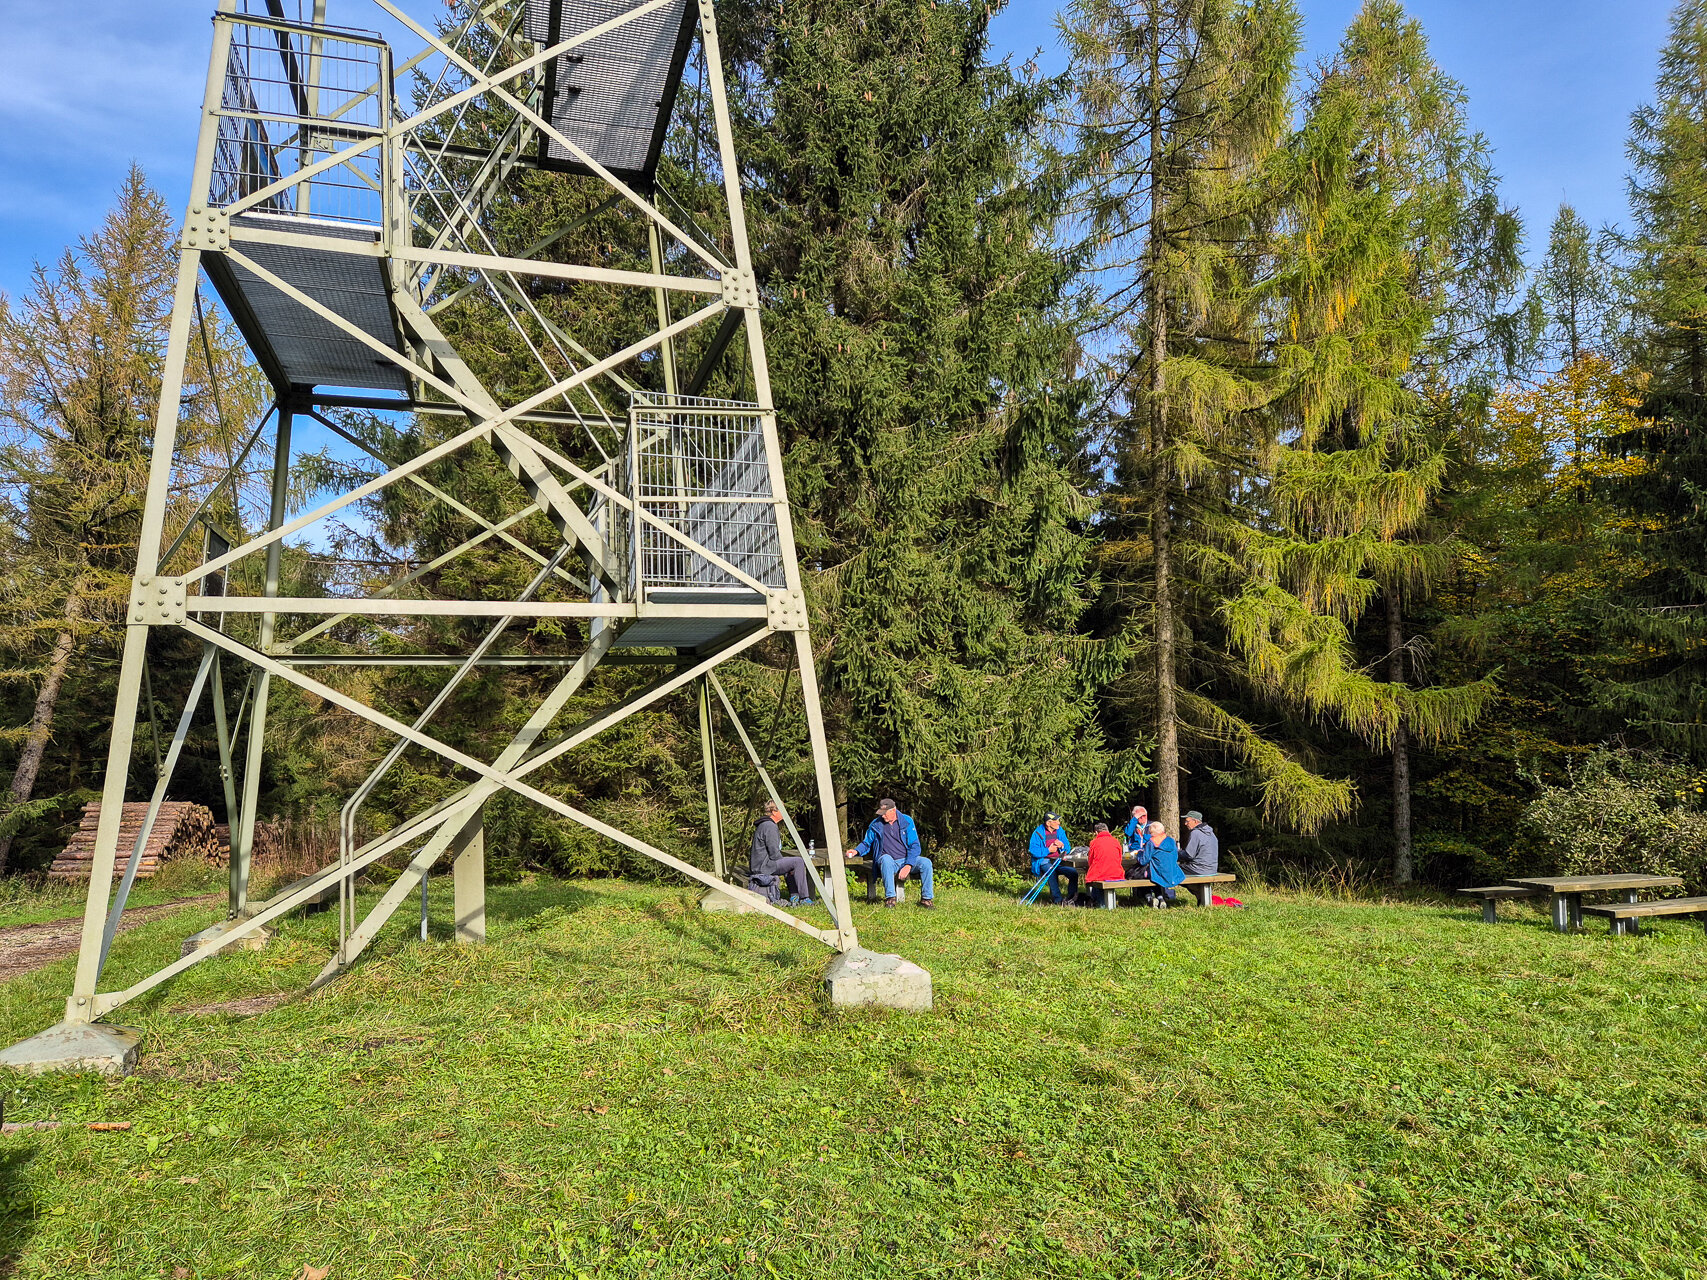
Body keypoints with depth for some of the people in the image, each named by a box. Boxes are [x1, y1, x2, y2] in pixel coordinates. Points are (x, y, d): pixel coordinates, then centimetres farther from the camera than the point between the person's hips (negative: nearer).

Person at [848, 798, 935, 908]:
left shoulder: (907, 821, 2)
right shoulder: (876, 824, 6)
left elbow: (915, 846, -2)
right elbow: (866, 844, 16)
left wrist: (908, 865, -17)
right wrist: (856, 851, -8)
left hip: (906, 860, 1)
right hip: (888, 862, -1)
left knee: (926, 862, -26)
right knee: (886, 858, -37)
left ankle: (926, 898, -13)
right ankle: (889, 897, -33)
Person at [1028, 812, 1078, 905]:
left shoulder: (1060, 831, 13)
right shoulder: (1038, 833, -2)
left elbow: (1068, 849, 16)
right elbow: (1033, 851, -10)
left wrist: (1062, 846, -6)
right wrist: (1048, 850, -14)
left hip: (1059, 862, 4)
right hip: (1044, 861, -4)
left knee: (1074, 872, -23)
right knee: (1051, 871, -38)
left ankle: (1071, 899, -14)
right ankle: (1057, 900, -35)